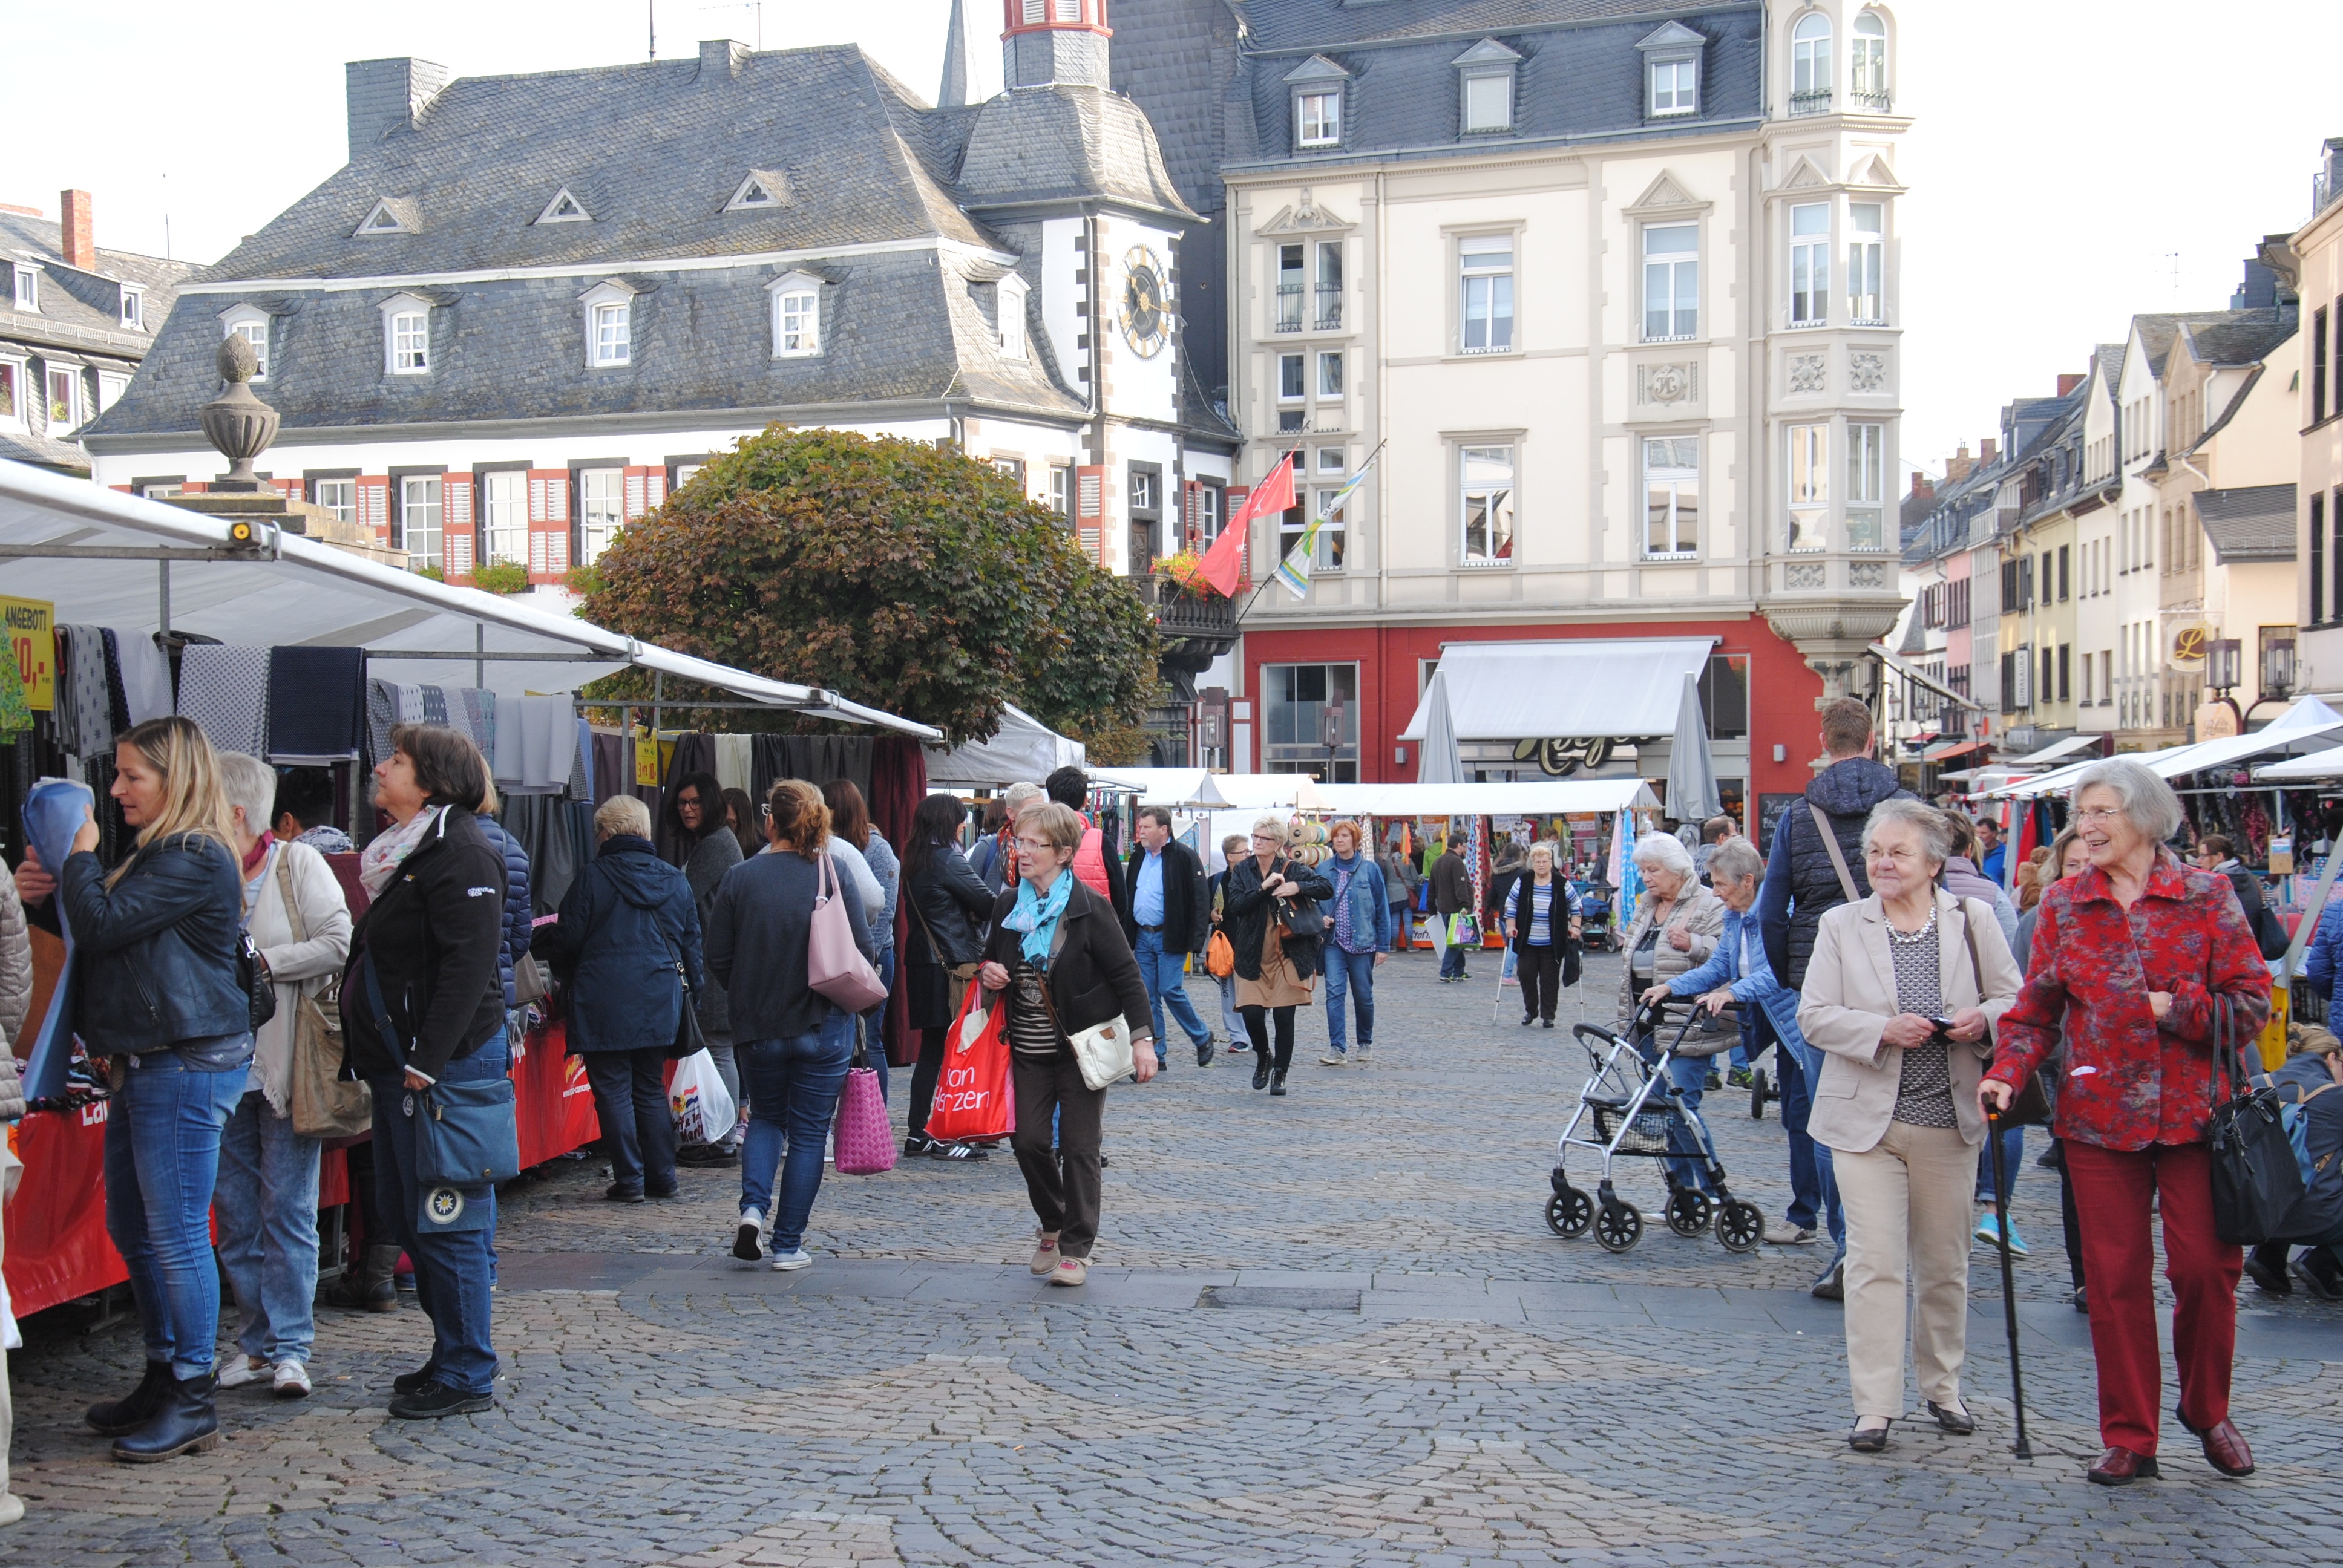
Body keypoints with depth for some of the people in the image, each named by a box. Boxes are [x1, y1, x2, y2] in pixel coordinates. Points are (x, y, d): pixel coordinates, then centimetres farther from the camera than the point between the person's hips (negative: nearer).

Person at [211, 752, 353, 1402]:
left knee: (287, 1212, -1)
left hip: (286, 1072, -5)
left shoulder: (298, 865, -4)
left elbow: (339, 944, -12)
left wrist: (257, 963, -14)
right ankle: (258, 1341, 18)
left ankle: (288, 1346, 5)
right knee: (235, 1215, 9)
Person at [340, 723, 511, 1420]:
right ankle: (452, 1355, 25)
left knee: (446, 1220, -6)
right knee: (409, 1213, 15)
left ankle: (466, 1376, 2)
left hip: (446, 1066, -11)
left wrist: (427, 1061, -24)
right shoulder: (402, 853, 18)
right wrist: (371, 1054, 19)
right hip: (401, 1064, 11)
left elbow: (468, 964, -22)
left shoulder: (461, 854, -14)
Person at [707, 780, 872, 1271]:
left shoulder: (739, 878, -6)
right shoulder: (834, 874, -9)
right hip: (823, 1025, -1)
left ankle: (753, 1207, 1)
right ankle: (788, 1244, 10)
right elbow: (865, 950, -9)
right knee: (808, 1132, 9)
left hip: (758, 1026, 1)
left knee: (766, 1118, 22)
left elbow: (719, 958, -1)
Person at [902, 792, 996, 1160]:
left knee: (932, 1050, 11)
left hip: (921, 961, 8)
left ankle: (917, 1134, 12)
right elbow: (987, 904, -10)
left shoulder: (913, 860, 14)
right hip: (953, 964, -8)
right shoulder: (948, 860, -12)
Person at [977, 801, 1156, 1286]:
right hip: (1028, 1049, 5)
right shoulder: (1008, 906, 4)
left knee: (1078, 1147, 0)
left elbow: (1126, 975, -10)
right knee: (1029, 1140, 1)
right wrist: (988, 976, -5)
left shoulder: (1089, 908, -12)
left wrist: (1142, 1038, -17)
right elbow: (993, 962, 20)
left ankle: (1076, 1249, 11)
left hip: (1081, 1047, -4)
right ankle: (1052, 1225, 27)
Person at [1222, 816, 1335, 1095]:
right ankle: (1263, 1057, 23)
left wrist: (1297, 887, -20)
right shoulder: (1242, 870, 5)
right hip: (1252, 955, 1)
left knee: (1284, 1015, -1)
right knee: (1251, 1013, -7)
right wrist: (1264, 887, -19)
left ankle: (1280, 1072, 14)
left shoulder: (1293, 870, 1)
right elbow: (1235, 905, -9)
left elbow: (1327, 889, -6)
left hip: (1287, 954, -1)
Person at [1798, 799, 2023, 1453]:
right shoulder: (1841, 926, 1)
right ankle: (1874, 1405, -1)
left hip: (1949, 1119, 2)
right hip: (1866, 1116, -1)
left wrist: (1984, 1019, -15)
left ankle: (1942, 1386, 30)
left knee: (1945, 1264, 12)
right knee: (1874, 1262, -6)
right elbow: (1814, 1016, -3)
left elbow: (2014, 999, 7)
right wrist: (1884, 1030, -19)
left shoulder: (1973, 919, 4)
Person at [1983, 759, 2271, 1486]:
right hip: (2100, 1115, 1)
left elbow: (2253, 1003, -2)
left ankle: (2207, 1412, 26)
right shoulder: (2063, 904, 6)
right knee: (2115, 1275, 3)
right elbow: (2038, 1007, 4)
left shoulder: (2207, 896, 0)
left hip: (2194, 1112, -1)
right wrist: (2008, 1071, -11)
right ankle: (2129, 1438, 13)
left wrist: (2176, 1009, -15)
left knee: (2206, 1267, 1)